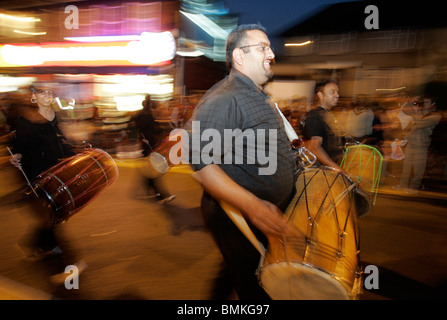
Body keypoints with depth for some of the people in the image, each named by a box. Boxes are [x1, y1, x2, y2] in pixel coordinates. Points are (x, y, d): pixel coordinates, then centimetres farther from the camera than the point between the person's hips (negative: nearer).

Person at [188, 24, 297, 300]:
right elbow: (202, 164, -31)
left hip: (269, 213, 9)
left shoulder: (259, 97, 12)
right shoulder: (222, 100, -22)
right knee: (255, 287, 9)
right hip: (238, 219, -9)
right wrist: (253, 206, -38)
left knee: (239, 269, 26)